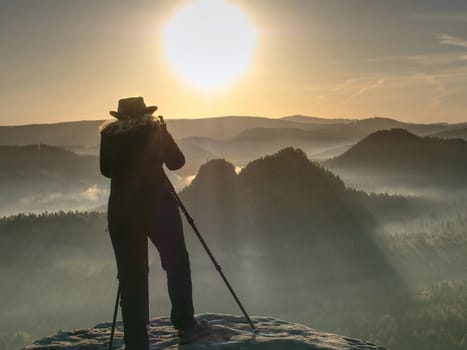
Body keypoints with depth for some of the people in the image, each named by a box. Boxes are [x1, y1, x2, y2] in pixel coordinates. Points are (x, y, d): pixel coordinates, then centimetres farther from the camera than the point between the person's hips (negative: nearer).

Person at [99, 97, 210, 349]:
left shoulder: (109, 135, 5)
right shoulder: (155, 129, 2)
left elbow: (106, 170, 16)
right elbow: (177, 162, 12)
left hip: (122, 210, 2)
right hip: (158, 205, -1)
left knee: (131, 275, 4)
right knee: (176, 263, 14)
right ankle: (186, 326, 19)